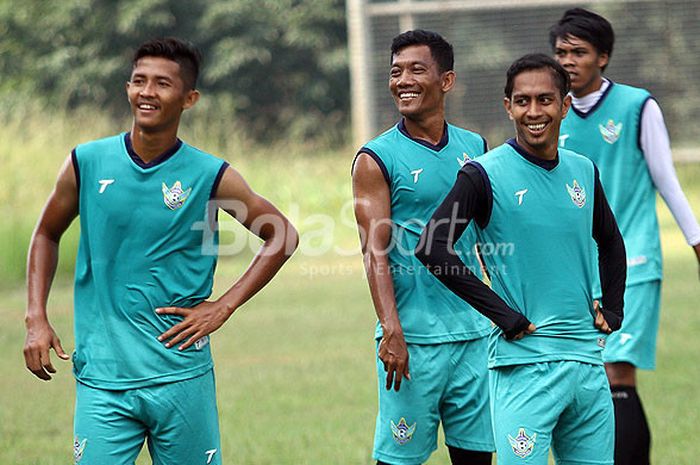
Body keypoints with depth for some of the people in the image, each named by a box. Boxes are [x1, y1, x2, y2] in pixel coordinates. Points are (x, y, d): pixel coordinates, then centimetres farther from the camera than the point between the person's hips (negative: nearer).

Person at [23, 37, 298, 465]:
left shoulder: (210, 176, -3)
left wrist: (224, 306, 0)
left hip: (181, 377, -1)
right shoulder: (87, 163, 2)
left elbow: (283, 237, 8)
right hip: (101, 379, 1)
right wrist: (36, 319, 5)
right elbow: (47, 236, 16)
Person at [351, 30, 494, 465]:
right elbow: (376, 252, -9)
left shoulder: (474, 148, 11)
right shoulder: (377, 159, -3)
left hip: (473, 331, 4)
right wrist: (391, 332, -19)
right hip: (412, 338, -4)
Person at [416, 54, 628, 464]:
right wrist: (503, 315, -14)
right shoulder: (486, 175, -7)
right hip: (524, 362, -6)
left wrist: (612, 311, 15)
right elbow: (431, 248, -14)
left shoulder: (584, 172, 11)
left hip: (588, 360, 6)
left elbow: (611, 243, 28)